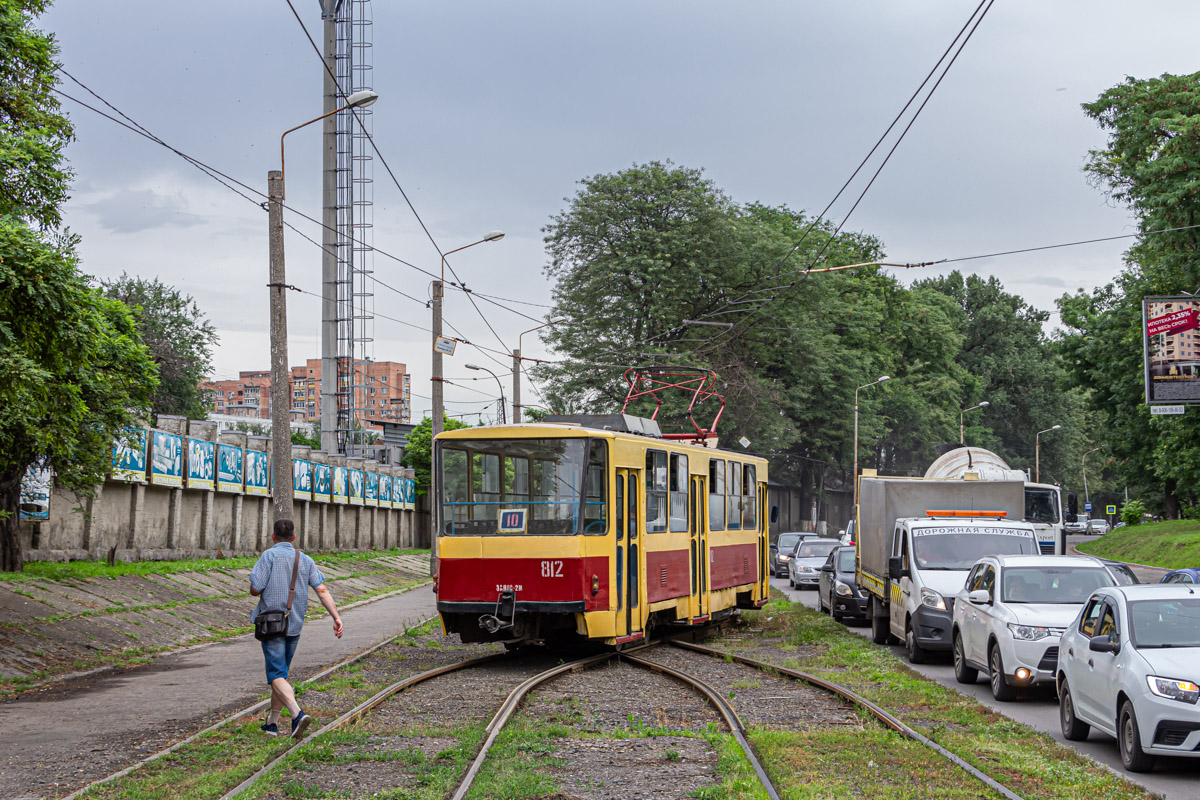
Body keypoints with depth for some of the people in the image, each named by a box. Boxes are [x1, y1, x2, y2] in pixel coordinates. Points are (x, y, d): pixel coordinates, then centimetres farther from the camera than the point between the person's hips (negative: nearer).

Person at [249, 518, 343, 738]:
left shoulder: (269, 556, -8)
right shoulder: (305, 560, 7)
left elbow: (255, 590, -13)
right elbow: (322, 590, -2)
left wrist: (255, 589, 11)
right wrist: (337, 617, -5)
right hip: (295, 625, 5)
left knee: (277, 676, -8)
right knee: (281, 672, 18)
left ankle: (298, 715, -28)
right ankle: (272, 723, 22)